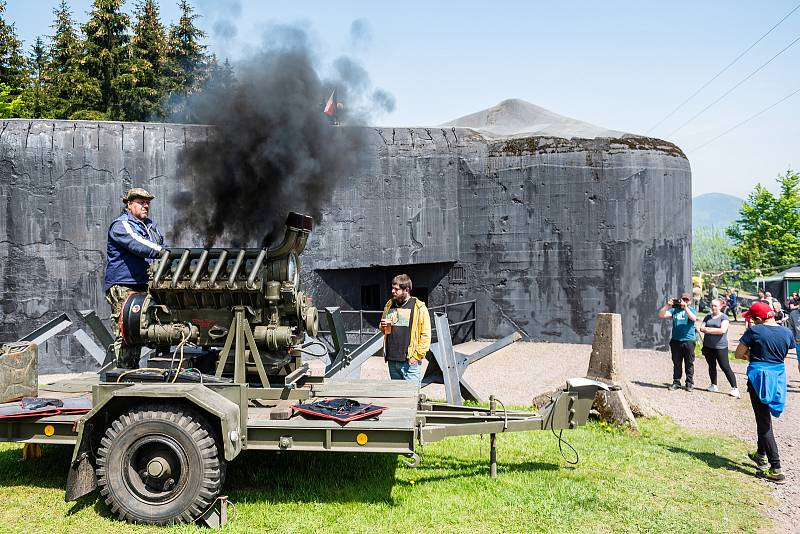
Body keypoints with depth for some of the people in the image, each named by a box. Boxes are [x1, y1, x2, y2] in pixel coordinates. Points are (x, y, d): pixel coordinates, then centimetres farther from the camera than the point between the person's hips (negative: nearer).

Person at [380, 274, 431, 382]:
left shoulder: (419, 307, -5)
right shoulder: (389, 305, 12)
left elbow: (425, 335, -8)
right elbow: (383, 330, 25)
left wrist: (417, 355, -13)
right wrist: (383, 326, 1)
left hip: (410, 361, -6)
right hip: (392, 360, 6)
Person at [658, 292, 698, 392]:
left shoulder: (691, 310, 4)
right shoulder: (674, 310, 9)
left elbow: (694, 318, -18)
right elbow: (661, 315, 1)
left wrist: (685, 307, -26)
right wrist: (667, 305, -12)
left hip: (688, 340, -2)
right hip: (675, 341, 2)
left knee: (689, 363, 4)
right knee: (676, 363, 8)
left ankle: (689, 383, 13)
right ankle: (676, 382, 16)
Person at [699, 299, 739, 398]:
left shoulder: (724, 317, -3)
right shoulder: (708, 317, 12)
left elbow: (723, 330, -16)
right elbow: (702, 328, 3)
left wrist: (709, 329, -9)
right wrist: (715, 330, -12)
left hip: (720, 347, -5)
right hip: (708, 346, 5)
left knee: (725, 367, -8)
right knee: (711, 366, 12)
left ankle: (734, 388, -5)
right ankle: (714, 386, 22)